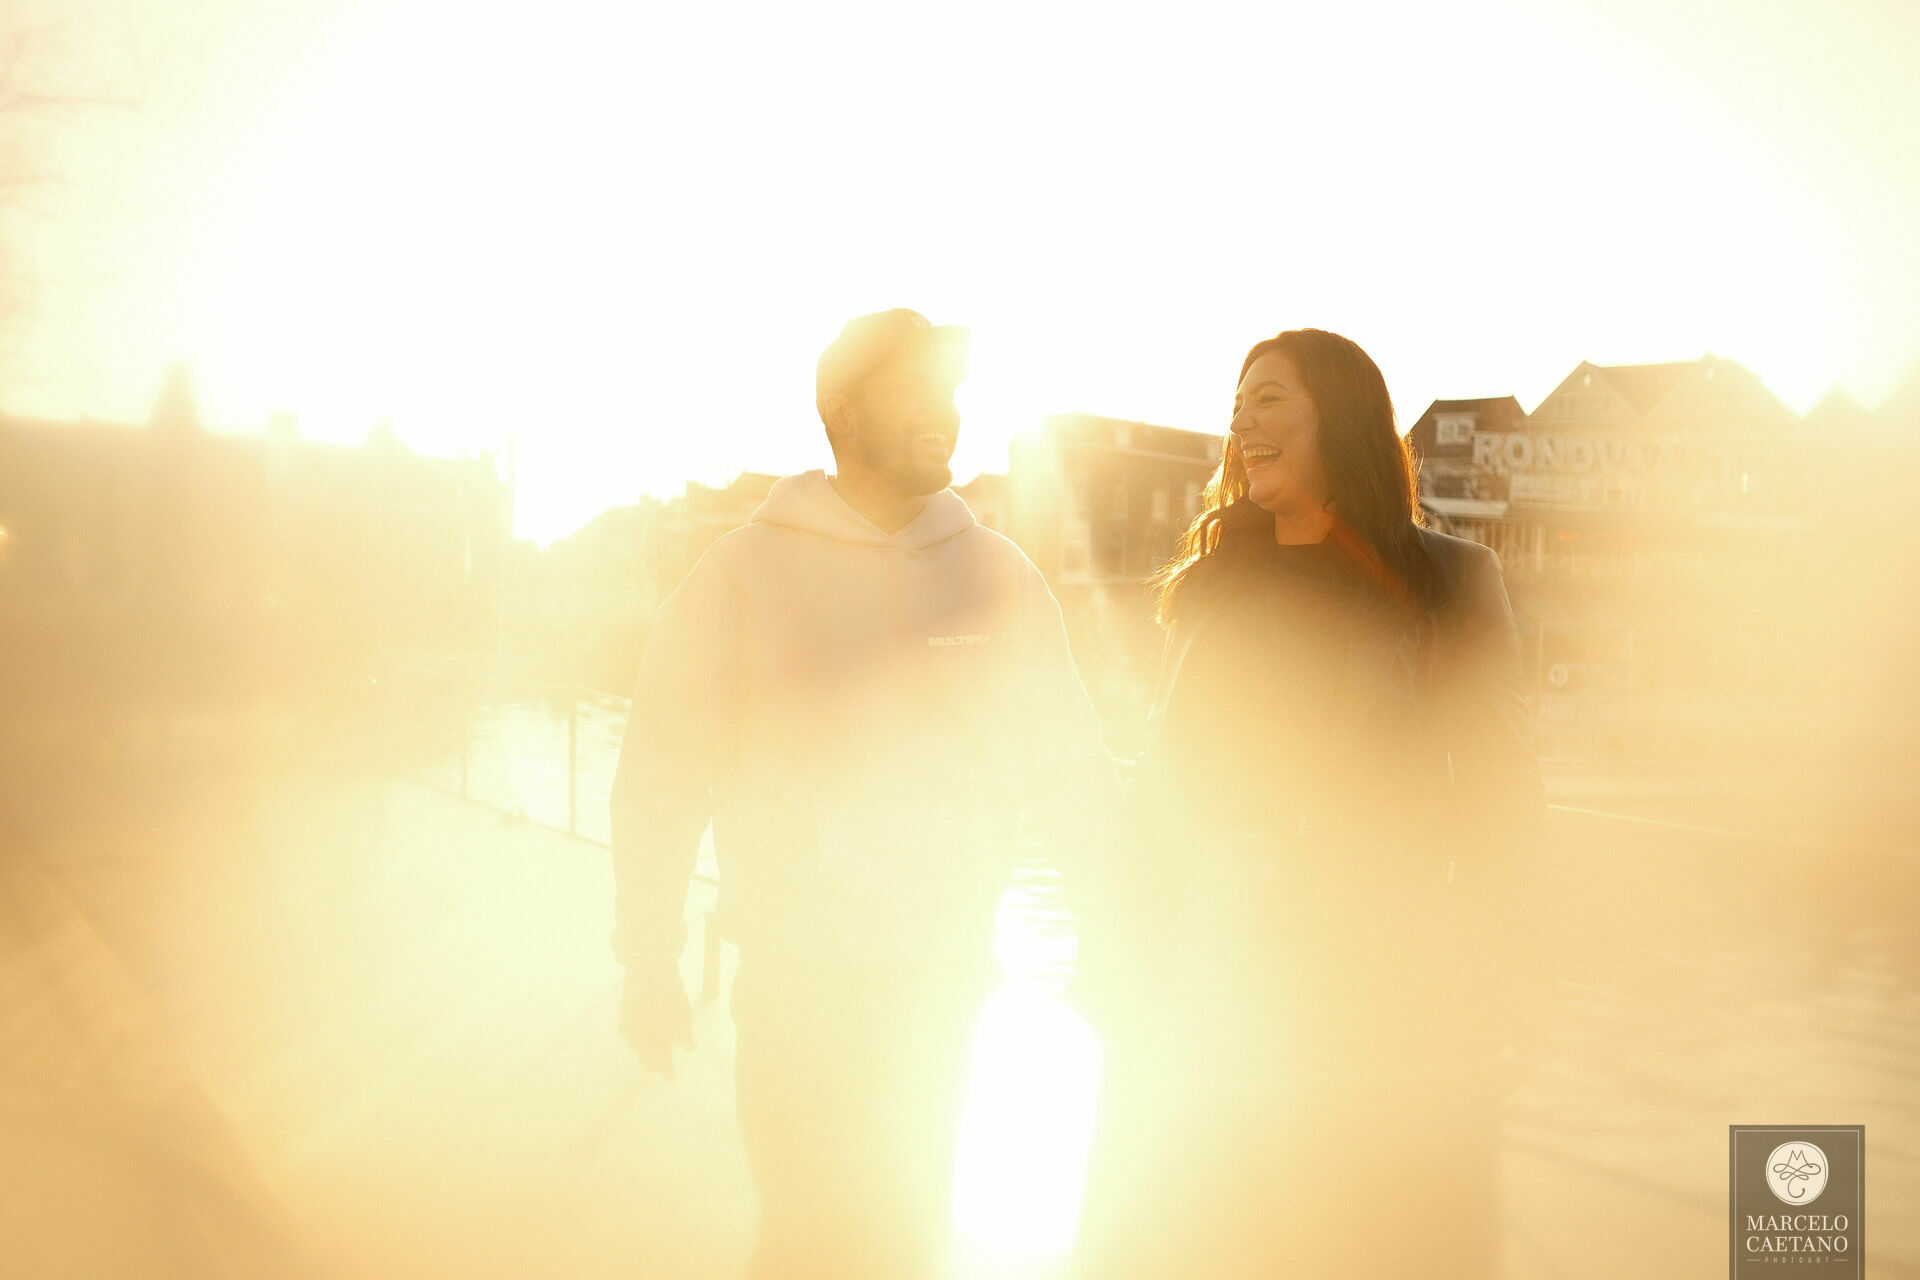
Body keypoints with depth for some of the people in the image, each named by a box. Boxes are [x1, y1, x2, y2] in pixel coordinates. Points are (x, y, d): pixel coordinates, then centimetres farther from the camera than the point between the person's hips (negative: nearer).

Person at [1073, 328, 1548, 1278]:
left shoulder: (1449, 579, 2)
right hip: (1213, 1001, 4)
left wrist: (1499, 979, -6)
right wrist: (1129, 962, 11)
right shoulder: (1211, 588, 13)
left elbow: (1494, 786, 0)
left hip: (1387, 993, -3)